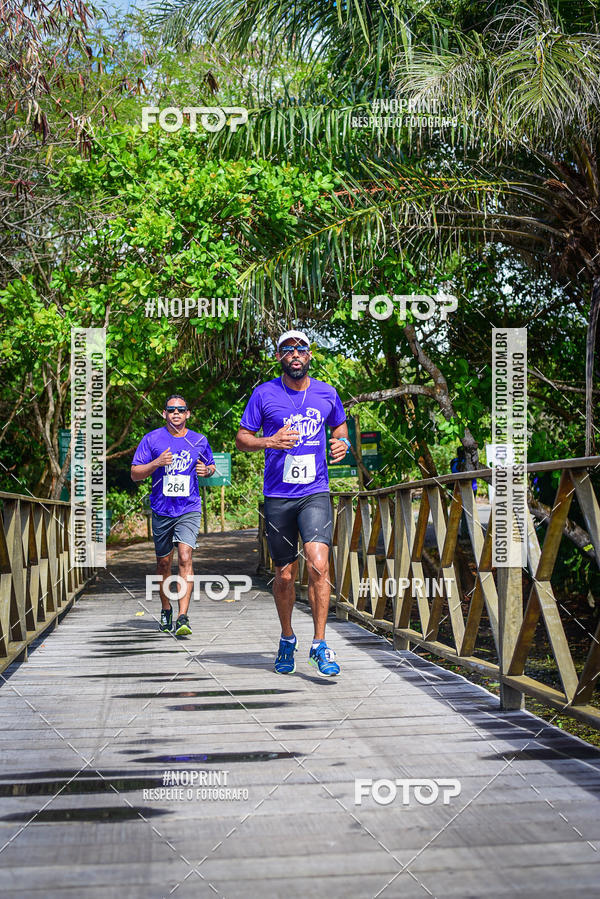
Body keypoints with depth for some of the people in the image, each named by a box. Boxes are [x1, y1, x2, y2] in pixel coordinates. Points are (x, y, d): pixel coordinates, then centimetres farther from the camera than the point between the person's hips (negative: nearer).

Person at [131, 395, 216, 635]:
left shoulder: (199, 441, 5)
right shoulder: (152, 439, 0)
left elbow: (210, 465, 21)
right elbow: (135, 473, 0)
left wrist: (206, 470, -3)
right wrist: (156, 463, -17)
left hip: (189, 510, -1)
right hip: (161, 510, 1)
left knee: (185, 558, -17)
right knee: (164, 563, 12)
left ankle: (183, 618, -20)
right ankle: (166, 610, 33)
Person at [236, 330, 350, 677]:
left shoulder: (327, 393, 5)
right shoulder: (264, 394, -1)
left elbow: (340, 426, 23)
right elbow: (242, 438, 4)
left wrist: (343, 443, 0)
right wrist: (271, 442, -15)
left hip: (316, 493, 0)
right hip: (278, 496, 0)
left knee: (318, 564, -18)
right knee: (285, 575, 7)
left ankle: (320, 644, -7)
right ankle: (287, 638, 31)